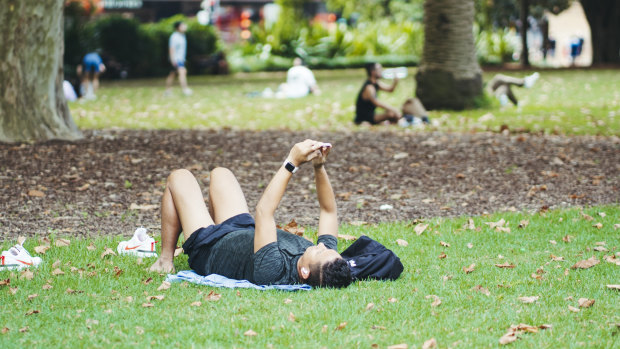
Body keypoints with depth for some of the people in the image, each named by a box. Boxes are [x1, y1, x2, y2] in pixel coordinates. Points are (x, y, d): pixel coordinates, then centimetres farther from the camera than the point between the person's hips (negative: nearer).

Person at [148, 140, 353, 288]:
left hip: (209, 250, -6)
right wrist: (319, 167, -32)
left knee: (179, 177, 11)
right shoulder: (327, 266, -31)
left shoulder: (274, 271, -49)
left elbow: (264, 211, -47)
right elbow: (328, 210, -20)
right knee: (220, 173, 26)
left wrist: (292, 163, -45)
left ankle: (165, 261, 27)